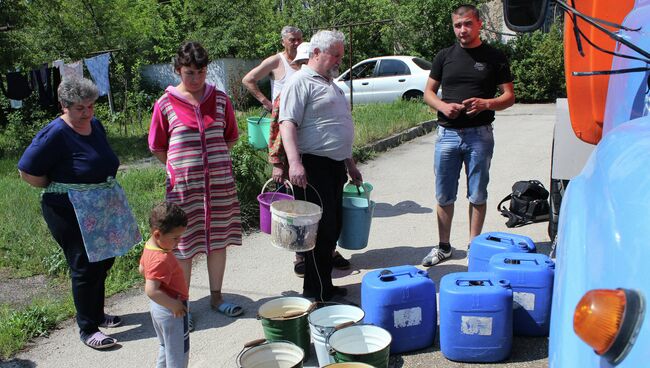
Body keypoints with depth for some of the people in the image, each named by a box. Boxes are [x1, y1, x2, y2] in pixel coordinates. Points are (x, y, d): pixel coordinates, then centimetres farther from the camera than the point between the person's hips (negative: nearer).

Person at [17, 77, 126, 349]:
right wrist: (59, 188, -11)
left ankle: (96, 314, 35)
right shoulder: (55, 134, -20)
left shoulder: (95, 125, 4)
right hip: (68, 213, -8)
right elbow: (27, 172, -19)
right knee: (85, 267, -2)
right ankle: (87, 329, 13)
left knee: (104, 260, 16)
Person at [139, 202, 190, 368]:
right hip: (171, 312, -10)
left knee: (166, 347, 28)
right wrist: (174, 305, -30)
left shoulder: (149, 245, -2)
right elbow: (151, 291, -39)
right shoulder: (162, 260, -33)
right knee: (178, 355, 8)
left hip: (158, 308, 10)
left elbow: (142, 268, 15)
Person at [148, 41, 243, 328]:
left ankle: (216, 297, 28)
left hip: (220, 183, 3)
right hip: (184, 185, -3)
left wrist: (215, 162, 7)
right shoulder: (166, 105, -4)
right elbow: (157, 146, 5)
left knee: (219, 240, 11)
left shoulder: (220, 100, 4)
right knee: (184, 245, 4)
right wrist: (180, 168, 2)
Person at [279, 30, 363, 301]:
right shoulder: (300, 82, -6)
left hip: (335, 167, 9)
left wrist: (350, 164, 28)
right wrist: (294, 162, -30)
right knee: (321, 229, -7)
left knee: (332, 228, 12)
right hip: (314, 167, -9)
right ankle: (317, 293, 3)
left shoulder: (331, 85, 23)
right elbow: (287, 124, -18)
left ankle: (324, 286, 23)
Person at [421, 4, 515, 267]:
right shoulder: (445, 56, 9)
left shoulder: (494, 57, 3)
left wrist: (486, 103, -18)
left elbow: (509, 97, 3)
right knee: (444, 196, 7)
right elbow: (428, 92, 11)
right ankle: (444, 247, 21)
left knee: (477, 196, 6)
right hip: (447, 134, 2)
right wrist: (443, 106, -10)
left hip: (479, 135, -2)